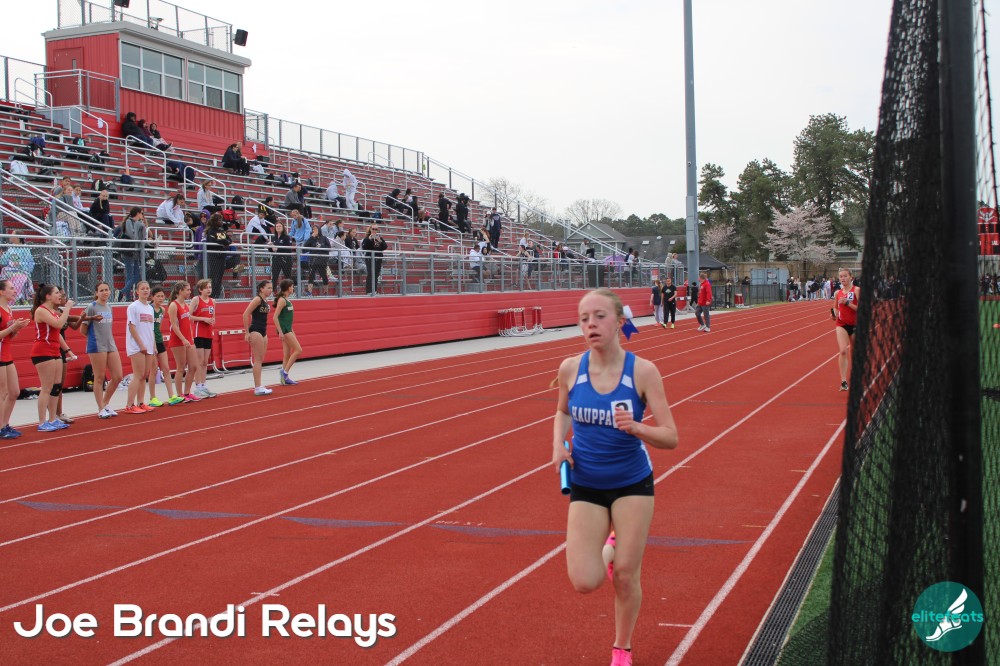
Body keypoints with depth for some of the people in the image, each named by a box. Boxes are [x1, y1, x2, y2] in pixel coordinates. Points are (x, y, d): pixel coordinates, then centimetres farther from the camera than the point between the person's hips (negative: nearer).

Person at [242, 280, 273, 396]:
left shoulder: (265, 301, 12)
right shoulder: (257, 299, -13)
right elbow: (245, 314, -18)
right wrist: (247, 332, -18)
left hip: (263, 332, 9)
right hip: (255, 331, -9)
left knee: (260, 360, 11)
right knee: (258, 360, -7)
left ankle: (259, 386, 16)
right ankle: (258, 387, -5)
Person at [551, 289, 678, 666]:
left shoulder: (642, 371, -16)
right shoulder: (570, 369, -9)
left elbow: (670, 438, -16)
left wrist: (635, 427, -35)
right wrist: (558, 444, -7)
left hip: (632, 483, -2)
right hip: (586, 485, 2)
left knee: (625, 576, 2)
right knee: (584, 582, -6)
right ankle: (609, 549, 31)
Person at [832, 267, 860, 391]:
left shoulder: (856, 290, -7)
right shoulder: (838, 293, 5)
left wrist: (847, 303, -24)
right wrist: (834, 314, -1)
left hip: (855, 324, -1)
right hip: (841, 324, 1)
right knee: (843, 351, -16)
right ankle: (843, 381, -17)